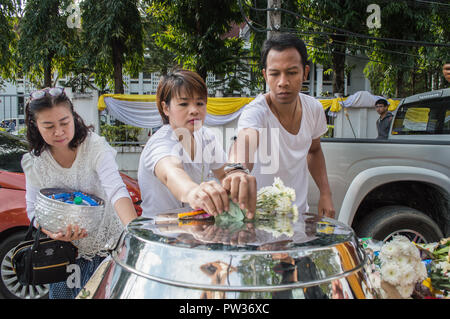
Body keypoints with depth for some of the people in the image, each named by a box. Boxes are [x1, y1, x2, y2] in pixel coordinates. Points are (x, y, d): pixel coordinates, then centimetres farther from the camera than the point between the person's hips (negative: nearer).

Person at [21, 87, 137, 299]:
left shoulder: (95, 146, -18)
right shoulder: (34, 162, -6)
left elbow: (117, 191, -31)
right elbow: (33, 208, 0)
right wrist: (52, 231, -22)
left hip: (106, 247, -3)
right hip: (64, 252, 3)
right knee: (60, 293, 15)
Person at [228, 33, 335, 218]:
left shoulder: (314, 108, -3)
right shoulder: (256, 112, -22)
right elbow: (244, 142, -44)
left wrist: (325, 193, 5)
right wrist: (237, 169, -66)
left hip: (299, 212, 4)